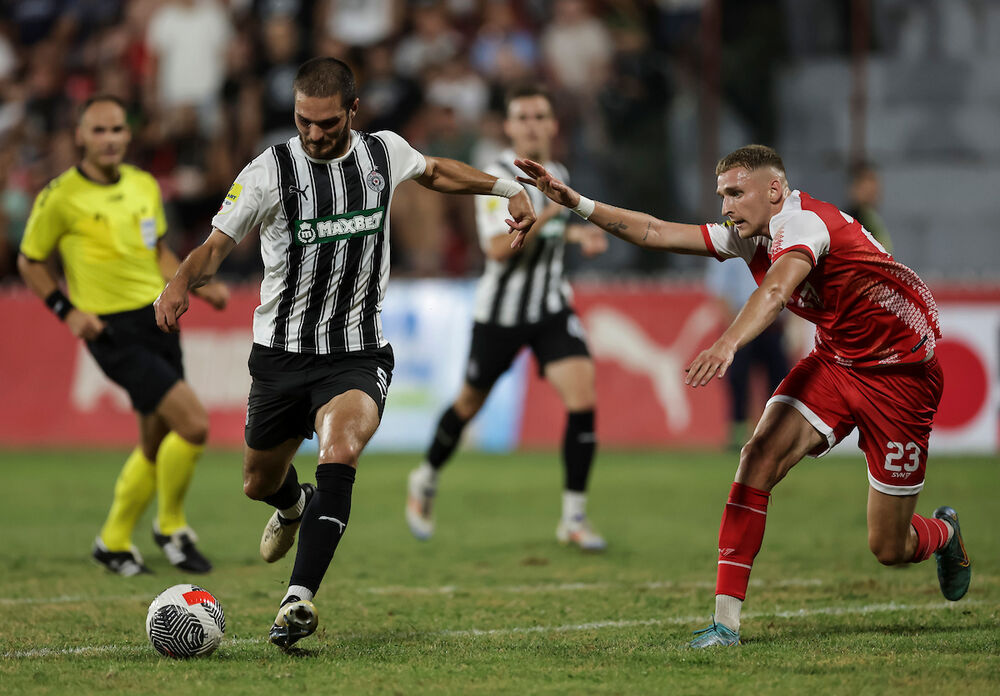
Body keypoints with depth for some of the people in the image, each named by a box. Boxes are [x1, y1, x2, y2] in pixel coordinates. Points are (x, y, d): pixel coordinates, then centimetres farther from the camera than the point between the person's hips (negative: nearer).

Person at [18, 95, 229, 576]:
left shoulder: (145, 186, 8)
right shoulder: (59, 197, -9)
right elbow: (30, 261, 3)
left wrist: (198, 287, 9)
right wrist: (67, 310, -9)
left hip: (158, 319, 7)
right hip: (114, 332, -7)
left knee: (157, 445, 11)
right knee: (193, 424, -17)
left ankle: (114, 543, 28)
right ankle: (171, 527, 3)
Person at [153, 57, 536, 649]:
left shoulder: (385, 152, -2)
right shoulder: (270, 172, -11)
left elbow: (435, 171, 22)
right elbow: (218, 244, -10)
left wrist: (509, 188, 16)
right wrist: (182, 282, -31)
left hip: (358, 353, -1)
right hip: (281, 351, 1)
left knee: (339, 449, -30)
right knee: (259, 483, 16)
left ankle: (301, 598, -33)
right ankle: (295, 506, 56)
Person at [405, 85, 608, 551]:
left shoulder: (556, 174, 7)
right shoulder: (496, 177, -16)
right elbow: (498, 248, -27)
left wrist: (576, 235, 8)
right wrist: (551, 212, -34)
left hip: (551, 310, 4)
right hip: (500, 314, -4)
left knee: (582, 395, -16)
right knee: (470, 403, 12)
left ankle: (574, 518, -9)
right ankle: (425, 482, 42)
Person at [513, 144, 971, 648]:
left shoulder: (802, 221, -24)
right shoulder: (750, 237, 2)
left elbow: (775, 290, -44)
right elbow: (656, 233, 4)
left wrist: (727, 343, -61)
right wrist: (574, 202, -5)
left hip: (900, 373, -7)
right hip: (834, 357, 7)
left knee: (889, 549, -2)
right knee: (759, 456, -19)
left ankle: (944, 533, 37)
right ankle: (726, 620, -19)